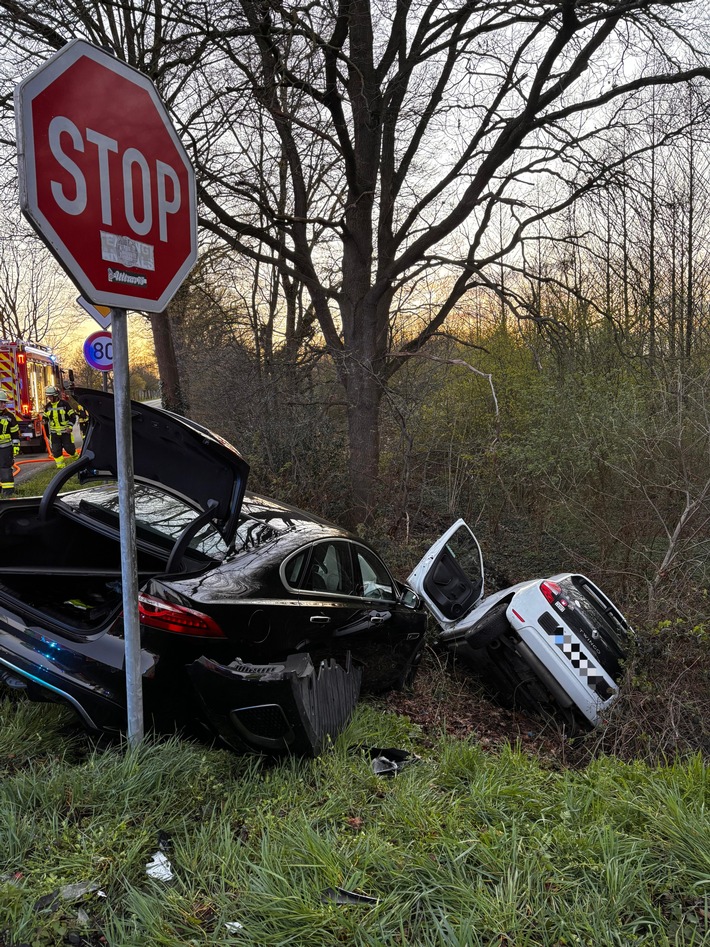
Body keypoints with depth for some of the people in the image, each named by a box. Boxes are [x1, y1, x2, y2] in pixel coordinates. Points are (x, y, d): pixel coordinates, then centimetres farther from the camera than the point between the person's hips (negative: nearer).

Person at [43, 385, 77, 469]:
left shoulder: (64, 404, -9)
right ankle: (61, 466, 8)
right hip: (54, 433, 4)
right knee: (56, 450, 0)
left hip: (65, 431, -4)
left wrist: (70, 426, -15)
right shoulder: (48, 406, 4)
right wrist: (44, 420, -6)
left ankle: (76, 457, 31)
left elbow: (72, 415, -7)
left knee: (69, 447, 1)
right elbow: (45, 416, 18)